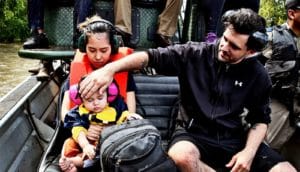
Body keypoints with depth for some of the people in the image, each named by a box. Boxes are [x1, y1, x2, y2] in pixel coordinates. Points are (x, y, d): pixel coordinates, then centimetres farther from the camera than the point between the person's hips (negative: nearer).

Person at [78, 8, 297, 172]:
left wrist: (249, 152, -12)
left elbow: (260, 119, 7)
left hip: (235, 138, 3)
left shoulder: (258, 75, -1)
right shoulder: (195, 54, -7)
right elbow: (150, 56, -11)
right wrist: (110, 68, -27)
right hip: (194, 133, -2)